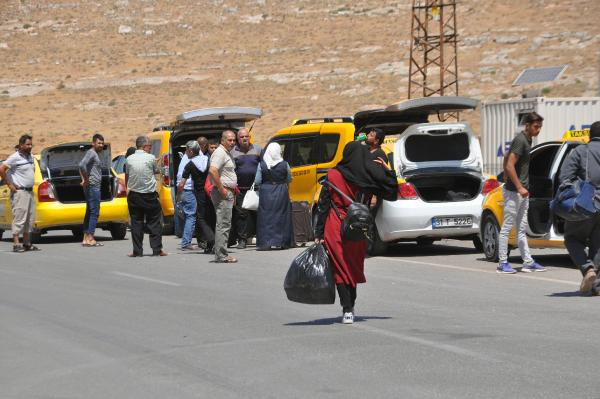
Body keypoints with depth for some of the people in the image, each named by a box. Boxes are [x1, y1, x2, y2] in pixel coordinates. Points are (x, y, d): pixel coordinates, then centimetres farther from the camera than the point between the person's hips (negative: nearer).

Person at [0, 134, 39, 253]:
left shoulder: (30, 157, 12)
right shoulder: (15, 157, -13)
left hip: (29, 191, 8)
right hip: (19, 192, -8)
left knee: (30, 219, 10)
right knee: (19, 218, -11)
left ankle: (27, 243, 16)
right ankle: (16, 244, -11)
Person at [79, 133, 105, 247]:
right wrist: (86, 179, -18)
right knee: (94, 212, -10)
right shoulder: (91, 153, -12)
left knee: (89, 212, 11)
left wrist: (84, 179, 13)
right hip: (93, 186, -10)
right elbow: (82, 165, -28)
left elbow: (82, 166, 27)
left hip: (92, 187, 10)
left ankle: (86, 238, 13)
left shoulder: (95, 154, 19)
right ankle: (90, 239, -12)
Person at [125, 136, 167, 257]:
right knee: (154, 222, 5)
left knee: (136, 223, 5)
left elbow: (127, 177, 12)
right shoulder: (151, 158, -9)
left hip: (134, 195, 2)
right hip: (149, 196, -2)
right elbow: (157, 171, 6)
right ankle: (157, 249, 3)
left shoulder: (129, 159, 1)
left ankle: (137, 250, 2)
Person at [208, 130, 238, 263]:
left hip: (228, 192, 11)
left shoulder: (227, 153, 20)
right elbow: (212, 171, -27)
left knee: (224, 224, 12)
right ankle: (221, 256, -11)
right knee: (223, 224, -11)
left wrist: (233, 190, 21)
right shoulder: (220, 153, -13)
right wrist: (221, 189, -23)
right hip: (223, 192, -11)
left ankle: (220, 253, 16)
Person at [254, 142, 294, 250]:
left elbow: (257, 181, -4)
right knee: (281, 217, 9)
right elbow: (289, 179, 4)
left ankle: (266, 242, -3)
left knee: (266, 217, 3)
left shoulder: (262, 165, -7)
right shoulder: (284, 165, -7)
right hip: (281, 193, 0)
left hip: (266, 193, 0)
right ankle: (280, 242, 11)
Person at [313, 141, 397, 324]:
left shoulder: (334, 175, -7)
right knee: (354, 266, 19)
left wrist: (318, 233, -2)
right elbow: (391, 194, 8)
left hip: (336, 228, -3)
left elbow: (323, 205, -6)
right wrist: (388, 171, 12)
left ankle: (347, 310, -7)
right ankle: (350, 307, 25)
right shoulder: (370, 176, -3)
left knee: (341, 268, 3)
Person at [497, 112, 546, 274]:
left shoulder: (527, 140, 14)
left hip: (522, 191, 10)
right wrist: (519, 187, -23)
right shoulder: (520, 140, -16)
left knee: (522, 229, 10)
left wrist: (506, 179, 26)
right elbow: (510, 165, -22)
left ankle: (528, 262, 13)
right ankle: (503, 263, -1)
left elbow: (507, 158, 24)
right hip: (513, 191, -10)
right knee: (507, 227, -4)